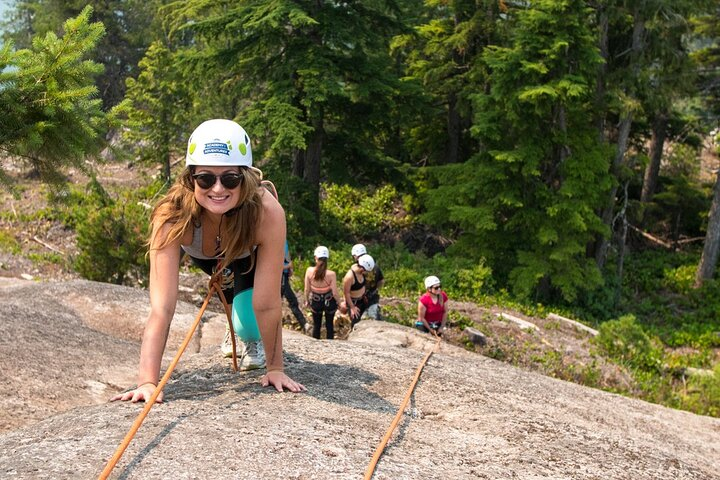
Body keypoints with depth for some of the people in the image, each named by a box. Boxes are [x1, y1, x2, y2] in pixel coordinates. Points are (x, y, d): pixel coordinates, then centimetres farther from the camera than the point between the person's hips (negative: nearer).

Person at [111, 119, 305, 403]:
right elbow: (161, 308, -45)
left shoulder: (268, 212, -44)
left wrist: (275, 368, -29)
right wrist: (147, 382, -51)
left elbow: (267, 304, -36)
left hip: (251, 256, -1)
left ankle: (252, 340, 19)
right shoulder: (172, 216, -42)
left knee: (248, 326, -14)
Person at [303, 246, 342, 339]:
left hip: (315, 302, 2)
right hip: (329, 302, -1)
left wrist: (307, 300, 9)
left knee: (316, 325, 23)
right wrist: (339, 302, 1)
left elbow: (307, 289, -10)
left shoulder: (309, 271, -21)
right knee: (329, 325, 20)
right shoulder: (331, 274, -27)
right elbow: (335, 293, -19)